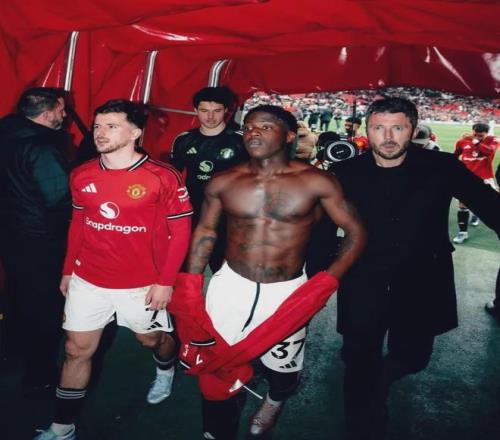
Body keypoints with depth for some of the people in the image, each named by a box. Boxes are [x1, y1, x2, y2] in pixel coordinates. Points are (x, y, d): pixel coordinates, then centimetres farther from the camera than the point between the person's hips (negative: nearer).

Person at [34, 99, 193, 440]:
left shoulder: (163, 177, -16)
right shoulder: (82, 175, -1)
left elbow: (181, 231, -11)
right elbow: (78, 225, 11)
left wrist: (165, 281, -12)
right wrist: (68, 270, 13)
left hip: (143, 285, -3)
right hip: (88, 281, 4)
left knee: (152, 339, 18)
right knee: (77, 350, 11)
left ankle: (166, 369, 55)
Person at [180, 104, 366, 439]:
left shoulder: (316, 182, -11)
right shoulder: (222, 182, -5)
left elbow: (356, 232, -4)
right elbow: (206, 231, 7)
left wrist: (329, 280, -15)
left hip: (288, 291, 0)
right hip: (231, 285, 1)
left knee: (282, 368, 20)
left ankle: (274, 401, 59)